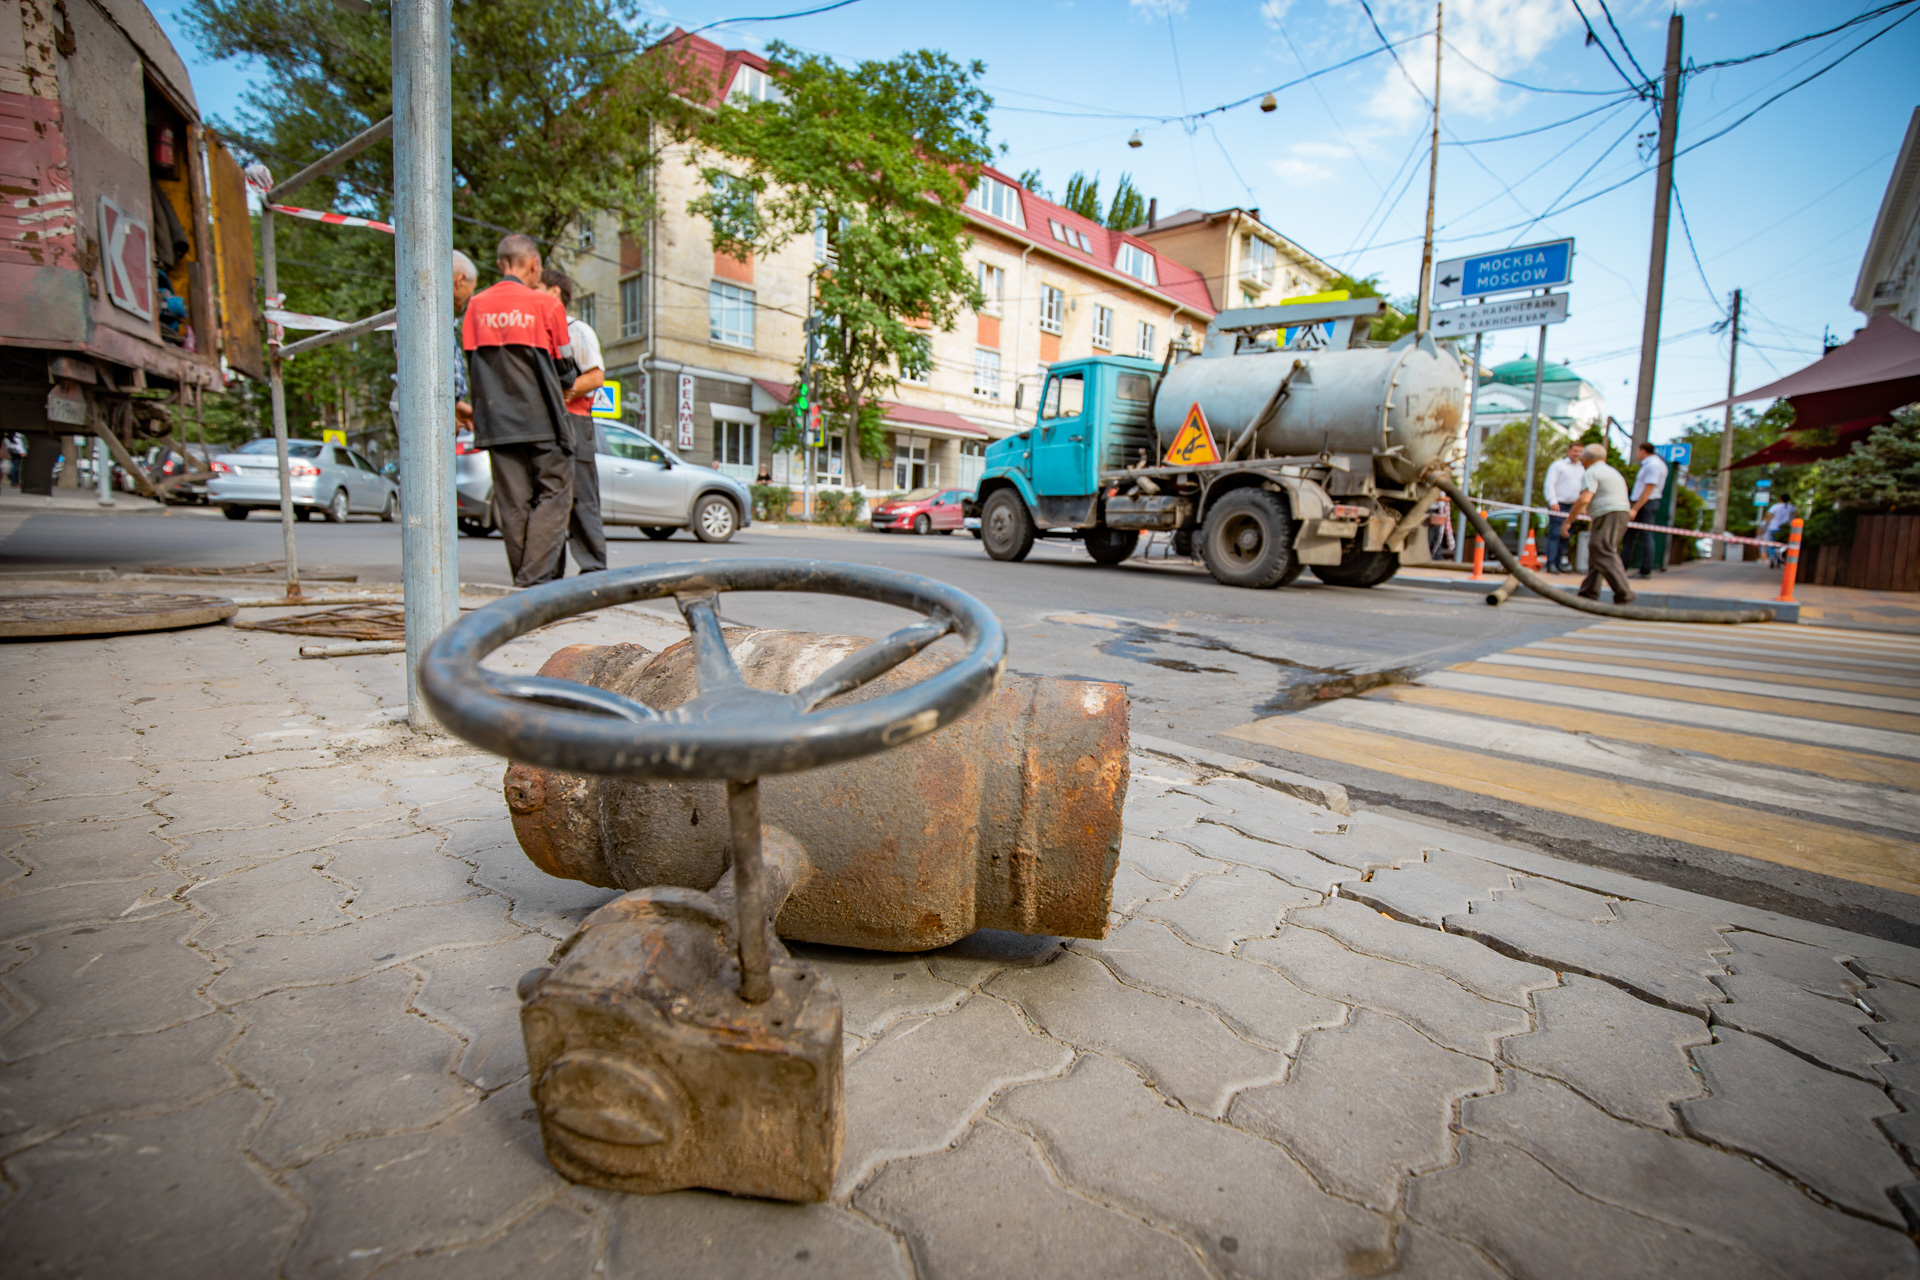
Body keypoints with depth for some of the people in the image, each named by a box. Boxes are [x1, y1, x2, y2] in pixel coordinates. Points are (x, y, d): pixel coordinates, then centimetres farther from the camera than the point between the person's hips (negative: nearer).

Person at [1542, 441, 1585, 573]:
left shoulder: (1582, 469, 19)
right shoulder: (1558, 465, 0)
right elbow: (1550, 484, -7)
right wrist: (1553, 502, -16)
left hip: (1573, 507, 7)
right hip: (1558, 506, -7)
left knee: (1567, 536, 6)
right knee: (1555, 534, -12)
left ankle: (1559, 562, 13)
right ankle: (1551, 564, -13)